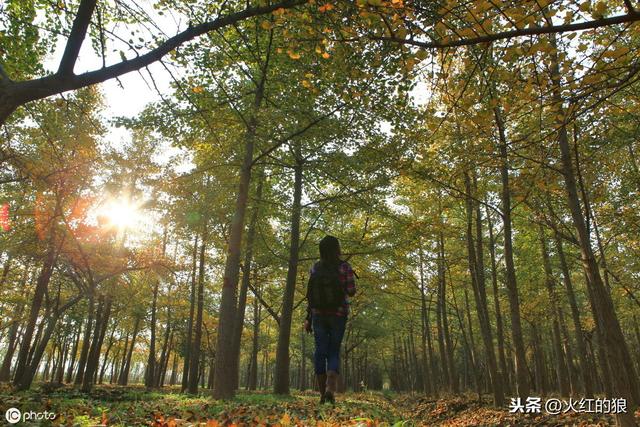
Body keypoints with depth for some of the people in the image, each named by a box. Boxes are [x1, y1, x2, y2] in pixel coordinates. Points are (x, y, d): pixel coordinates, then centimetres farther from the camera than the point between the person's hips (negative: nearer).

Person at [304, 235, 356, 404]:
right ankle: (331, 388, -12)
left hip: (318, 314, 1)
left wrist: (308, 318, 4)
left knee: (320, 352, 9)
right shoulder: (344, 267, -7)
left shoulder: (315, 268, -1)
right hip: (338, 314, -1)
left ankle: (323, 394, 9)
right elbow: (351, 292, -8)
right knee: (334, 352, 8)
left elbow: (310, 295, -1)